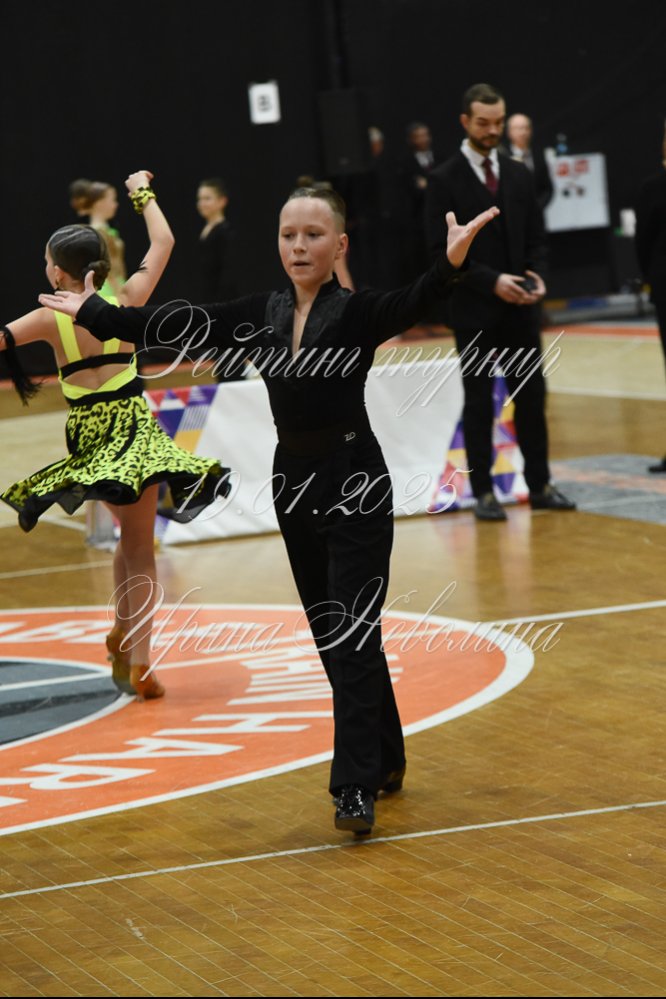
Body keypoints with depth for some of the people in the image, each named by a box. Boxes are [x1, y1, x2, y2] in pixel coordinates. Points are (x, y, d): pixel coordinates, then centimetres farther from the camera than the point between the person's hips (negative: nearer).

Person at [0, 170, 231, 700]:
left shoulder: (50, 318, -5)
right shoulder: (126, 301, -2)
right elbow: (163, 242, 10)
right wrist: (144, 194, 22)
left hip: (87, 437, 1)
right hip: (133, 431, -1)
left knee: (133, 537, 24)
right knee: (139, 550, 4)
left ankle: (123, 634, 23)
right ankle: (137, 660, -4)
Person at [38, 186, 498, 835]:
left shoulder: (358, 312, -11)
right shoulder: (262, 315, 5)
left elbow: (410, 306, -30)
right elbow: (179, 325, 12)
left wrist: (449, 265, -50)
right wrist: (94, 314, 17)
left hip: (355, 482, -6)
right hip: (294, 481, 6)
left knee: (352, 634, -9)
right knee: (331, 633, 13)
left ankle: (355, 789, -9)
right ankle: (385, 761, 28)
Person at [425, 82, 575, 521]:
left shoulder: (519, 175, 9)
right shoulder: (445, 180, -5)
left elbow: (536, 238, 12)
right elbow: (443, 250, -10)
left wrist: (536, 277, -7)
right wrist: (492, 281, -18)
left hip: (520, 306, 4)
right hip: (473, 311, -4)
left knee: (531, 395, 6)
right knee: (479, 402, 2)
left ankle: (540, 485, 13)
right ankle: (484, 493, 7)